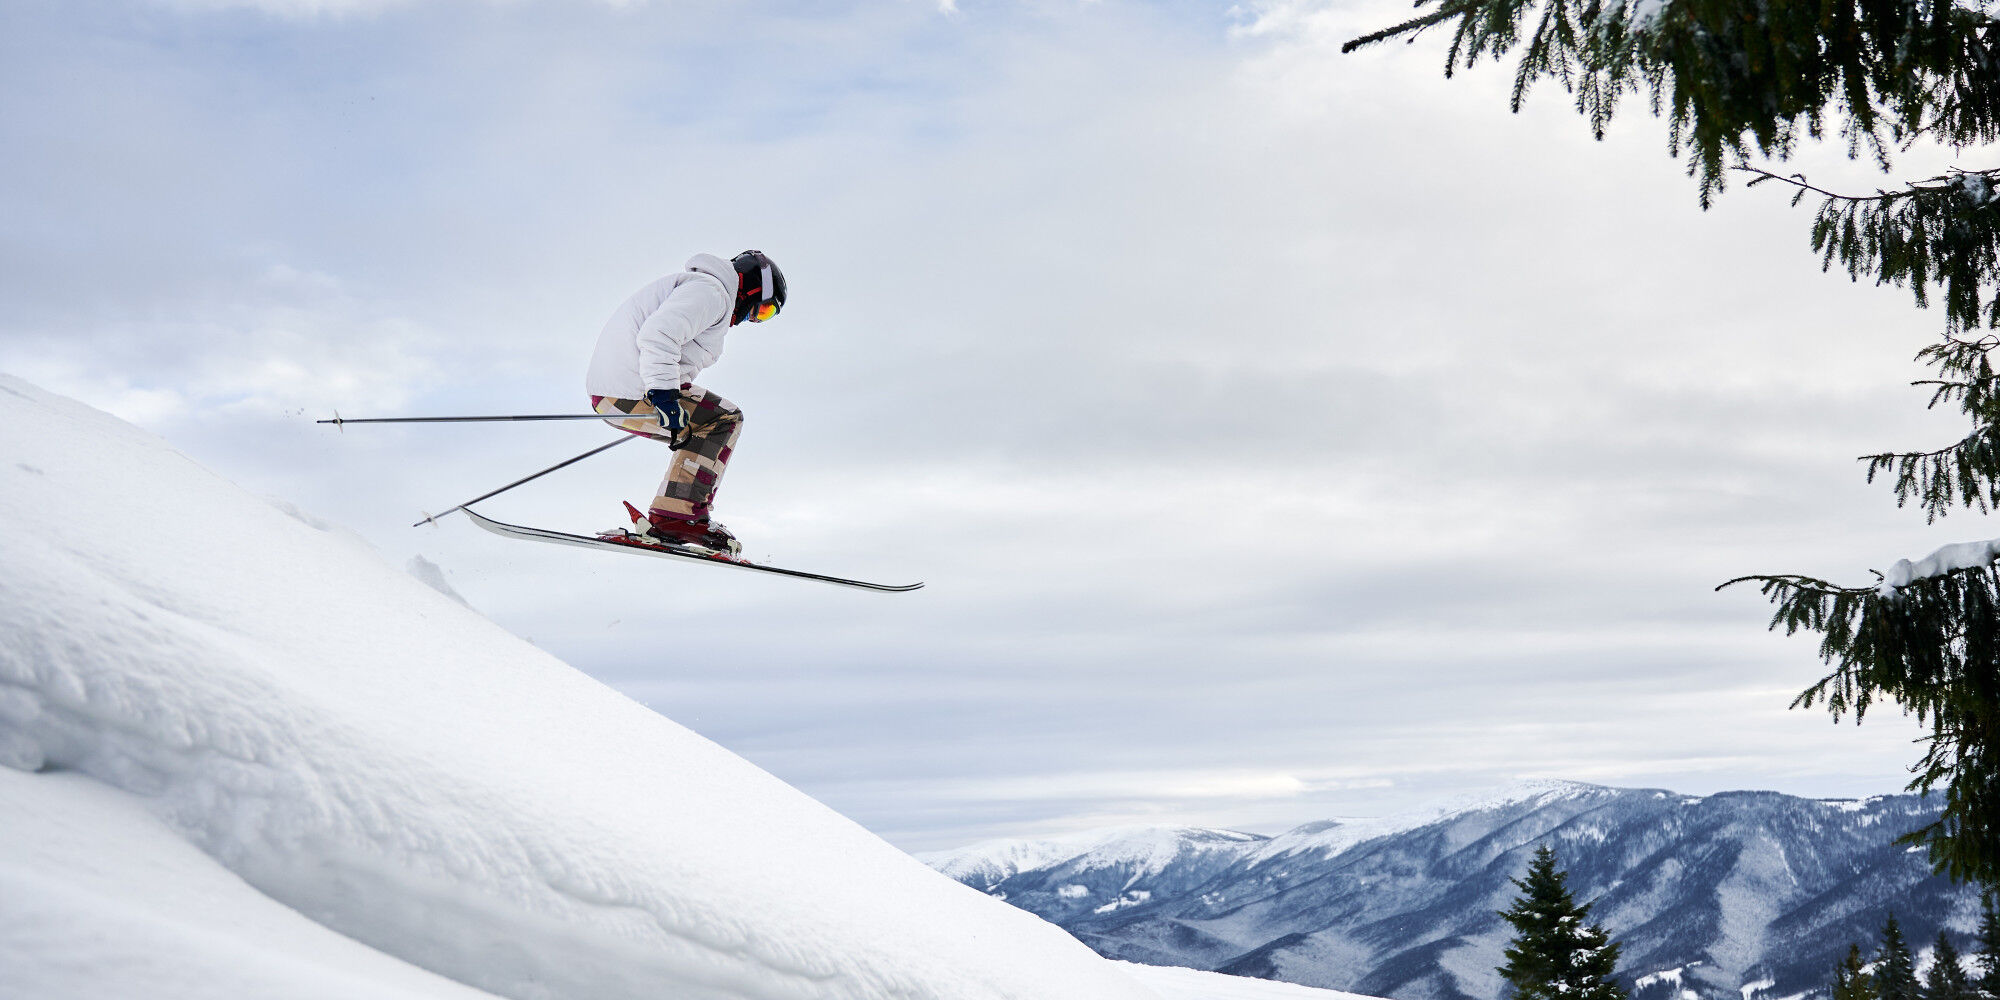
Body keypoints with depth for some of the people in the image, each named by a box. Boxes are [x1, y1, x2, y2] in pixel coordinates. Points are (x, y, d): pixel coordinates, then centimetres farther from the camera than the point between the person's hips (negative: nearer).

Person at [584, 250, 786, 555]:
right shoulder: (711, 292, -8)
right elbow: (658, 333, -24)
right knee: (725, 420, -5)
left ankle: (668, 518, 13)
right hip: (630, 394, -11)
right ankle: (677, 517, -10)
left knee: (705, 427, 19)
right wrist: (663, 393, -28)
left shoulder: (696, 285, 26)